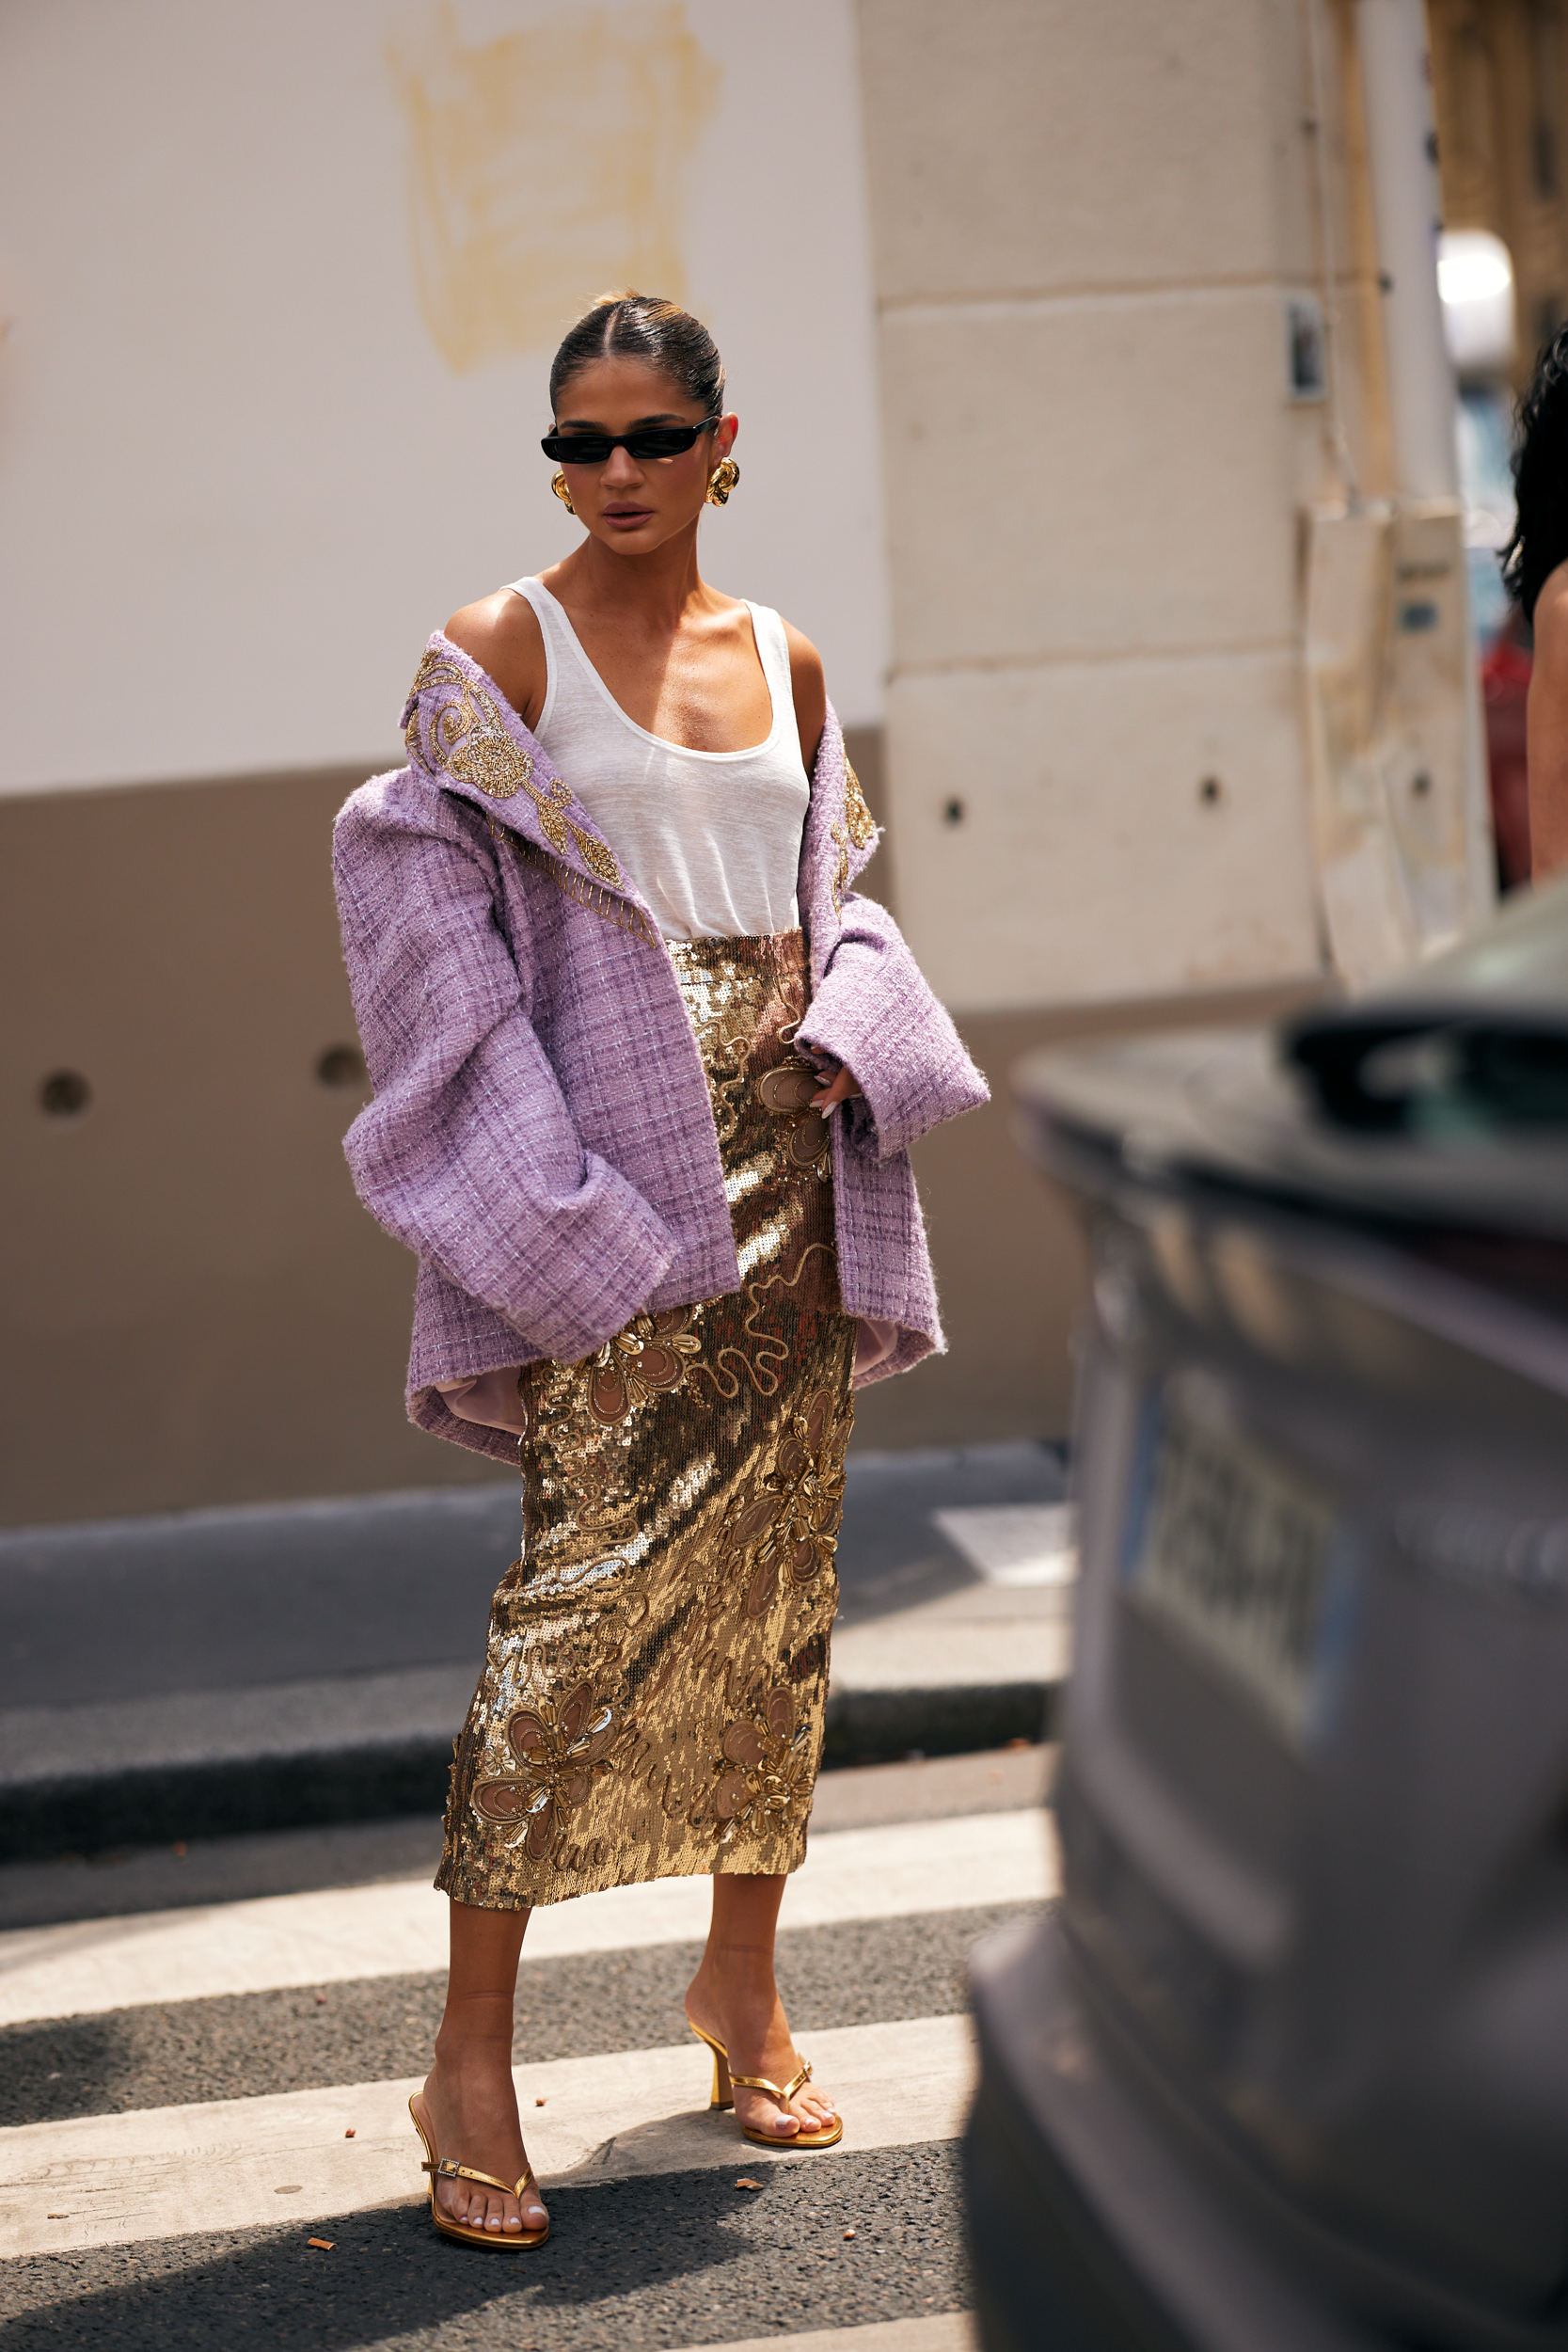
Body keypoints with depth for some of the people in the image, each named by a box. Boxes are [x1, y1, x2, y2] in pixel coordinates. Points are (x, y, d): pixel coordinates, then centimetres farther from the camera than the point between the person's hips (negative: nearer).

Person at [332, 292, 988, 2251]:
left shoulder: (789, 661, 12)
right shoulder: (498, 653, -2)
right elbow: (426, 906, -7)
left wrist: (842, 1042, -3)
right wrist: (535, 1177, -15)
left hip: (787, 1159, 5)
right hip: (610, 1175, -5)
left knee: (778, 1572, 9)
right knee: (584, 1587, -11)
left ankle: (742, 1980, 24)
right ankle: (472, 2056, -4)